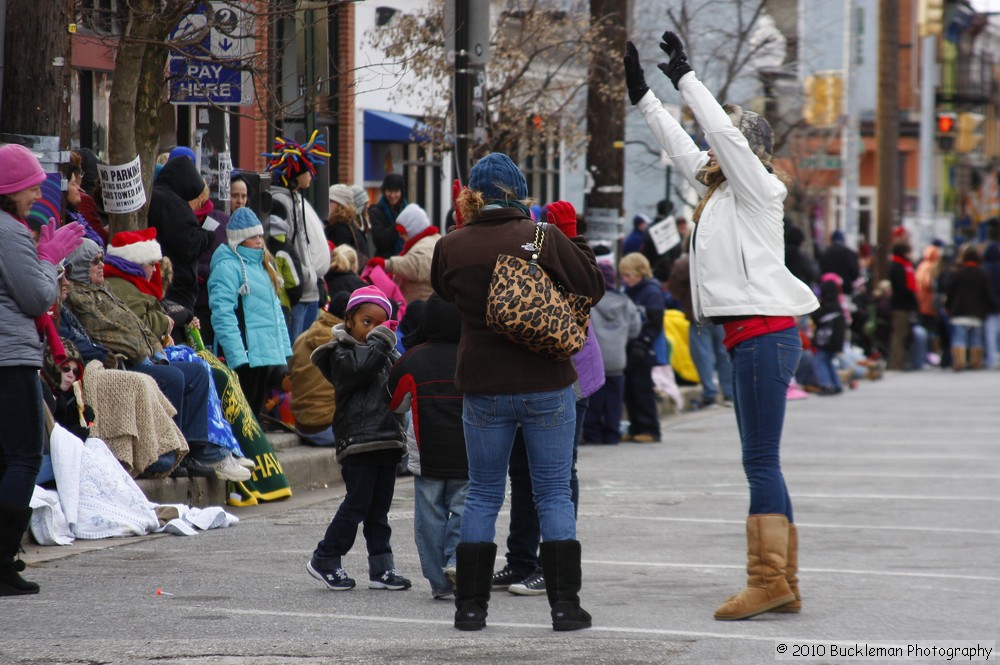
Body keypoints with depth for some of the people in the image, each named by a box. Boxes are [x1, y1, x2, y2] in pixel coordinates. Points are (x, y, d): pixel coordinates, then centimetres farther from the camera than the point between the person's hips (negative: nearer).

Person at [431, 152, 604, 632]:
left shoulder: (451, 247, -6)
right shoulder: (544, 238, -11)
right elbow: (592, 287, -3)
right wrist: (570, 236, 7)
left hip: (484, 388, 1)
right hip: (547, 385, -1)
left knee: (482, 494, 12)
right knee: (554, 493, 7)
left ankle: (470, 605, 11)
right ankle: (564, 604, 4)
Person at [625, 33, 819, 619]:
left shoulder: (757, 189, -5)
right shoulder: (720, 189, 18)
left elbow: (725, 134, -16)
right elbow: (684, 148, 28)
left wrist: (686, 77, -11)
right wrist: (643, 95, 29)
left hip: (765, 334, -10)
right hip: (750, 338, 10)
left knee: (762, 461, -10)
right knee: (761, 461, 9)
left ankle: (768, 580, -11)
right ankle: (783, 584, 11)